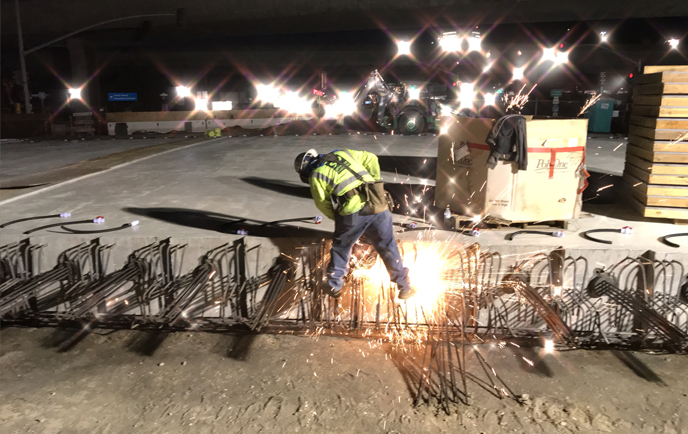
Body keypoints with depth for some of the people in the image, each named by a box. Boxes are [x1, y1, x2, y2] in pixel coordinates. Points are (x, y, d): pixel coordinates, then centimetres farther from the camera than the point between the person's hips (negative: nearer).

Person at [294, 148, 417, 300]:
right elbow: (371, 159, 16)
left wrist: (337, 218, 25)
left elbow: (323, 204, 9)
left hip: (352, 214, -3)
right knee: (388, 248, 17)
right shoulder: (343, 154, 18)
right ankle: (405, 288, 27)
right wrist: (375, 184, 23)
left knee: (340, 249, 21)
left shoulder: (316, 176, 7)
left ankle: (334, 287, 35)